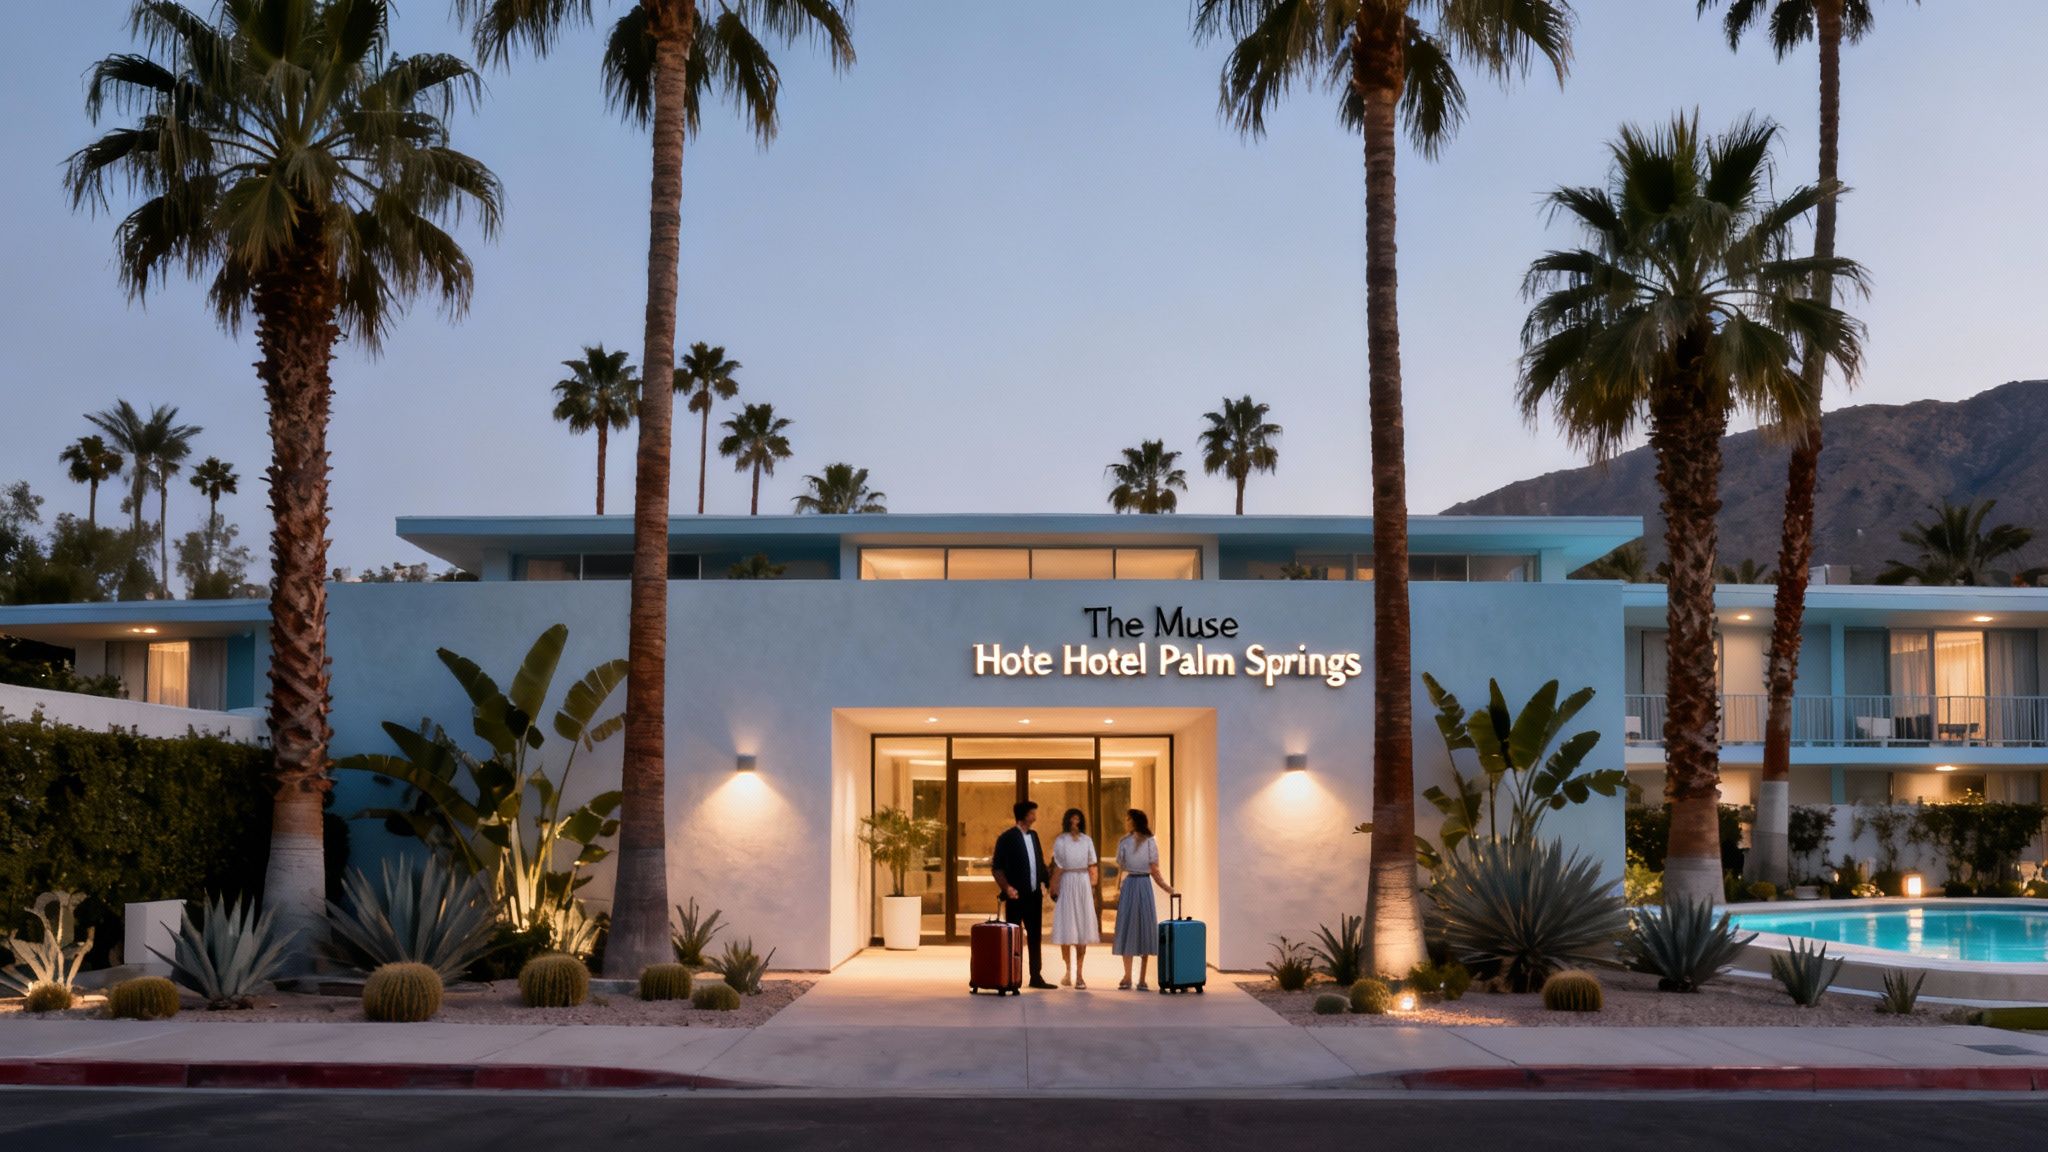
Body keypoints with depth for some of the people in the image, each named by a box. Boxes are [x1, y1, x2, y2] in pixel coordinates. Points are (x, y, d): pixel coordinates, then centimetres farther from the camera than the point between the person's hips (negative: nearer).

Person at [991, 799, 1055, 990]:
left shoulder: (1033, 836, 13)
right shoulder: (1007, 838, -9)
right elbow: (997, 867, -11)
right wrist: (1006, 887, -23)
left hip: (1034, 895, 7)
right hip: (1016, 896, -7)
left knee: (1035, 936, 10)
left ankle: (1036, 976, 17)